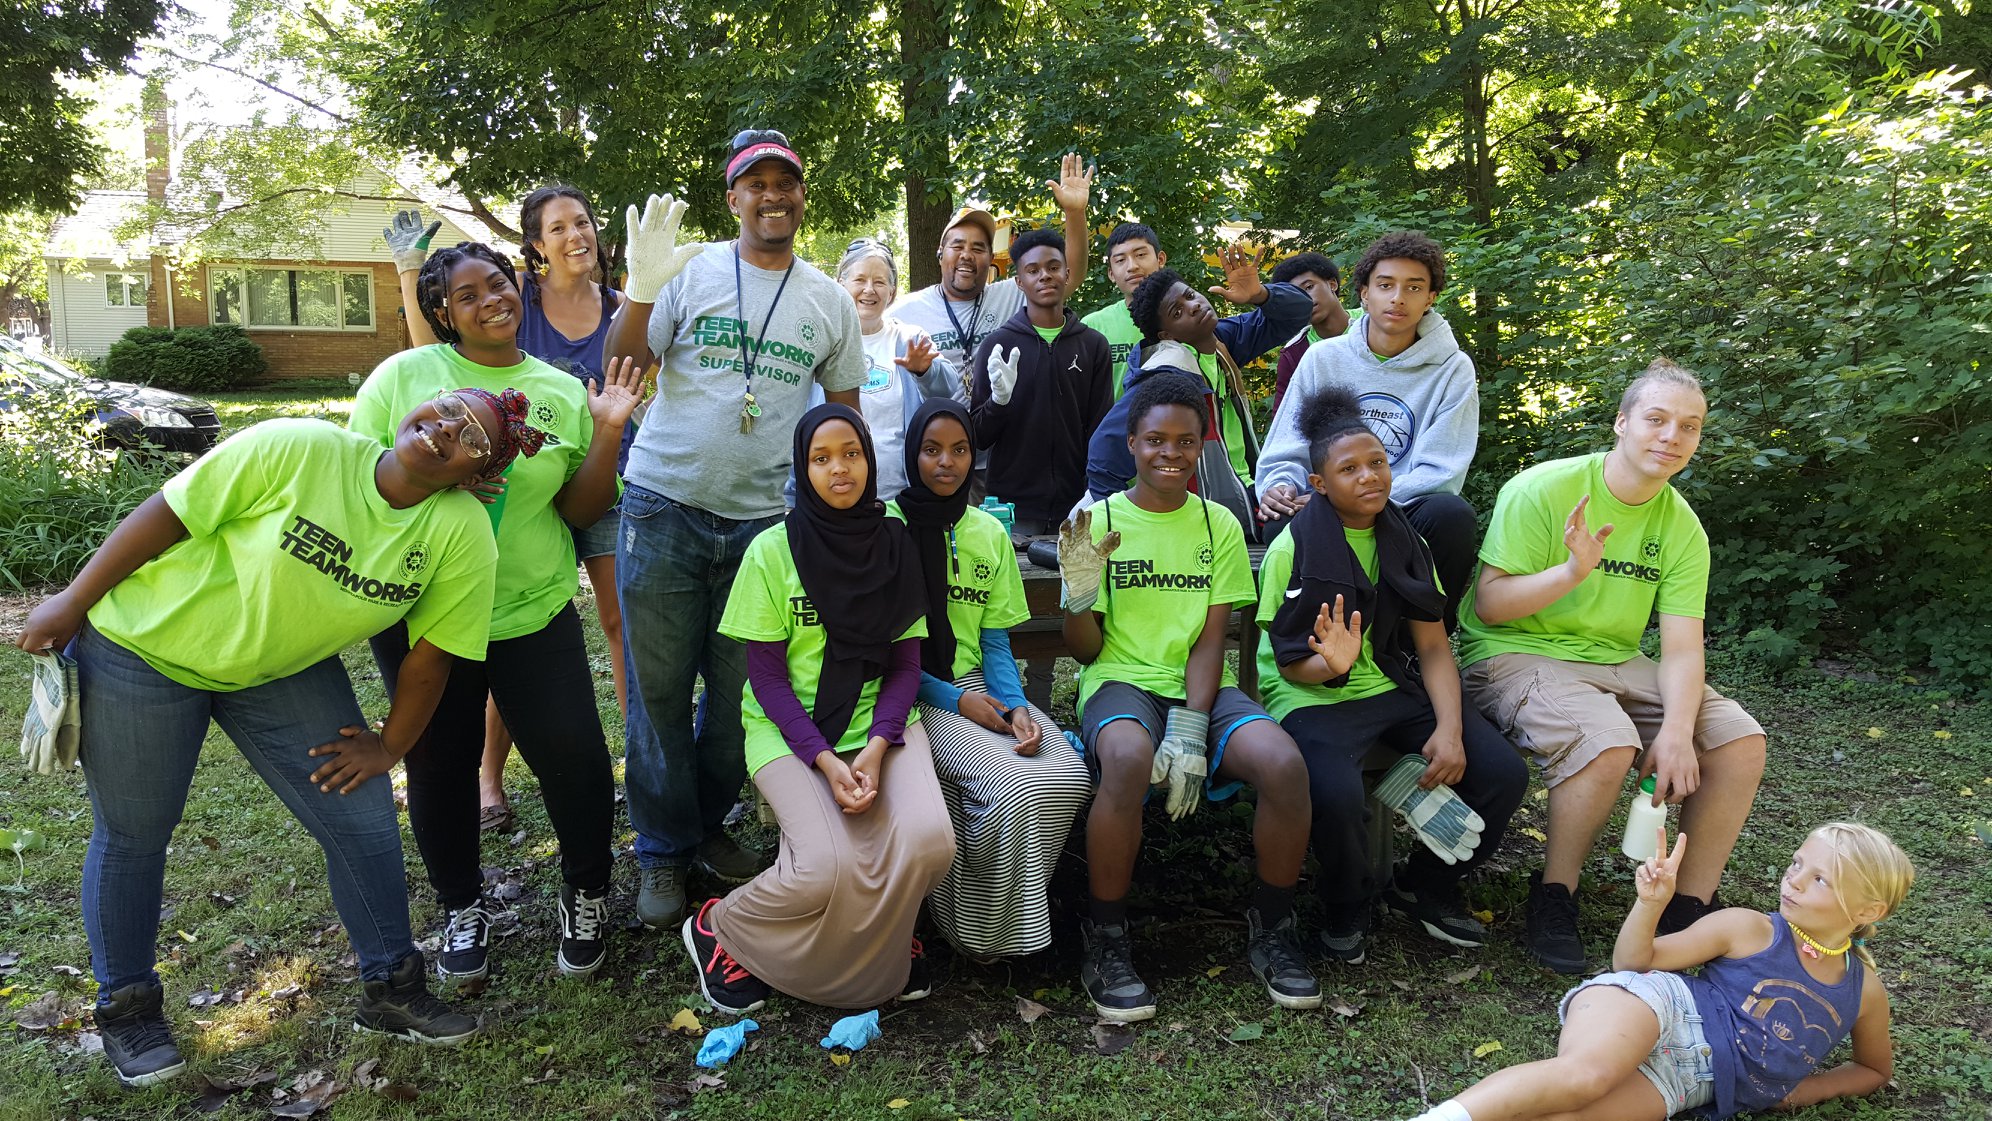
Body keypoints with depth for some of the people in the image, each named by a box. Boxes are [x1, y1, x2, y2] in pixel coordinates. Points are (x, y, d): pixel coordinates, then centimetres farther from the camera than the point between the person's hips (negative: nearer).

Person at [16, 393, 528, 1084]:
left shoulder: (462, 532, -19)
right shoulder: (296, 449, -28)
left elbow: (430, 650, -9)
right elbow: (166, 514, -17)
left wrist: (388, 747, -2)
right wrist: (73, 603, -9)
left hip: (288, 670, 3)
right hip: (145, 644, -3)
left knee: (364, 821, -2)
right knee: (132, 837, 9)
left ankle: (391, 989, 17)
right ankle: (126, 1008, 32)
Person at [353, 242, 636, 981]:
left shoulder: (563, 392, 3)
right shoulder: (401, 377, -2)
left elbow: (580, 511, 2)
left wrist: (608, 432, -10)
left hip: (535, 612, 1)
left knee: (573, 754, -4)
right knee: (440, 765, 11)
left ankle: (586, 895, 22)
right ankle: (463, 907, 34)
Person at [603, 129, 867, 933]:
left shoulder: (830, 301, 9)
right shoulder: (691, 271, 1)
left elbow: (845, 410, 15)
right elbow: (623, 373, -3)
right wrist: (641, 290, -18)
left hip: (762, 520, 2)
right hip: (664, 507, -2)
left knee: (739, 691, 10)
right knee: (658, 687, 3)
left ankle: (708, 827, 30)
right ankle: (663, 852, 19)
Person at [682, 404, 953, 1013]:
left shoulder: (895, 546, 4)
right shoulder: (773, 550, -5)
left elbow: (905, 664, 4)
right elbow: (766, 676, -5)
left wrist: (876, 748, -13)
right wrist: (826, 761, -17)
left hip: (880, 722, 3)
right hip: (788, 726, -3)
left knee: (928, 840, -25)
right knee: (827, 868, -27)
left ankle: (884, 938, 10)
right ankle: (720, 928, 6)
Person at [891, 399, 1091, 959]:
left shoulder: (989, 532, 12)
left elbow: (995, 642, 10)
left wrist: (1015, 706, -10)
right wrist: (956, 700, -14)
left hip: (979, 686, 5)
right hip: (915, 695, -5)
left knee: (1068, 776, -21)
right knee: (1012, 784, -29)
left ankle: (1009, 911, 2)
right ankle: (974, 928, -4)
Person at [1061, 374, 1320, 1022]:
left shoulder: (1219, 524, 10)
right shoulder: (1098, 523, 4)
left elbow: (1210, 641, 1)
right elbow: (1087, 652, 4)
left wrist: (1190, 731, -14)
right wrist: (1078, 592, -17)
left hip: (1201, 689, 2)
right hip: (1121, 681, -2)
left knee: (1285, 764, -27)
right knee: (1128, 760, -37)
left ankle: (1270, 928, 0)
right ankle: (1105, 939, -15)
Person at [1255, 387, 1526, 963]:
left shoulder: (1405, 543, 8)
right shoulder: (1293, 549, -9)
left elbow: (1433, 647, 4)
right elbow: (1292, 664, -8)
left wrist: (1449, 729, -13)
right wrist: (1332, 664, -33)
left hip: (1396, 689, 6)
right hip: (1313, 696, -5)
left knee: (1503, 772, -13)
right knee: (1336, 795, -35)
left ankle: (1425, 886, 14)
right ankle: (1347, 906, 1)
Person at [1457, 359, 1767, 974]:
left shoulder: (1682, 527, 3)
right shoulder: (1544, 490, -13)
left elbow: (1682, 646, -5)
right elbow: (1489, 603, -16)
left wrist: (1677, 729, -22)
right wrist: (1571, 572, -32)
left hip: (1616, 663, 7)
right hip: (1516, 653, -6)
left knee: (1740, 740, -10)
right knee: (1608, 743, -34)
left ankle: (1689, 909, 6)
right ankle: (1554, 897, -8)